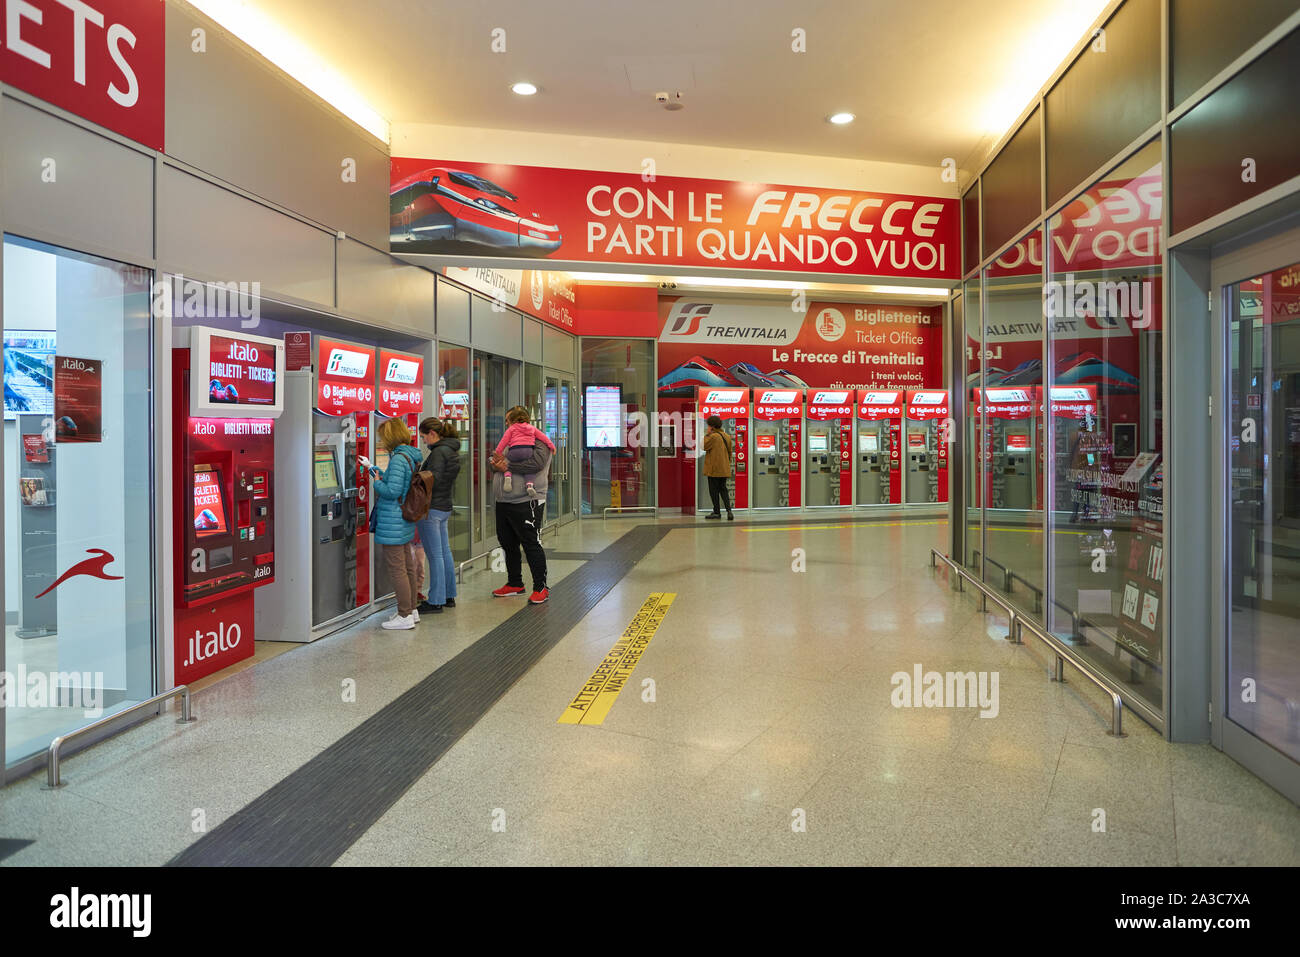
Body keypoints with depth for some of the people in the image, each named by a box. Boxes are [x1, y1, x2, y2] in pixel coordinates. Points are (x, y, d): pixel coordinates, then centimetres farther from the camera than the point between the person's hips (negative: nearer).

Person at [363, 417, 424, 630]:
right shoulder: (410, 456, 10)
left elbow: (392, 490, -24)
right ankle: (411, 610, 27)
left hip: (393, 522, -10)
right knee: (407, 566, 17)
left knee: (397, 569, -3)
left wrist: (377, 483, -5)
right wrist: (372, 468, 29)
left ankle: (405, 616, 3)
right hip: (406, 520, 10)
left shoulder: (398, 458, -19)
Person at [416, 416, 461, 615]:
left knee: (435, 556, -4)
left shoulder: (439, 452, -16)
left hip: (431, 508, -10)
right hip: (445, 507, 10)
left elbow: (432, 481, -22)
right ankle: (449, 596, 23)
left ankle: (436, 602, 2)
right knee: (445, 552, 15)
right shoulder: (452, 451, 13)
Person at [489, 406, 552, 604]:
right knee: (508, 543, 16)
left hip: (526, 503, -9)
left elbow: (536, 463, -23)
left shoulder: (538, 441, -7)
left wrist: (507, 465, -15)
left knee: (531, 544, -6)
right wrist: (494, 462, -5)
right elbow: (493, 460, 21)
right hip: (503, 503, 9)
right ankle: (515, 584, 29)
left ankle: (541, 587, 3)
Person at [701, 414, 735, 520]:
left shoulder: (713, 436, -16)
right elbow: (730, 452, 16)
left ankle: (716, 512, 7)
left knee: (714, 490, 3)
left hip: (714, 469, -7)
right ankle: (729, 510, -2)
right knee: (723, 489, 12)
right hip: (724, 469, 7)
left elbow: (704, 446, -8)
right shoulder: (727, 436, 10)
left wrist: (707, 434, -3)